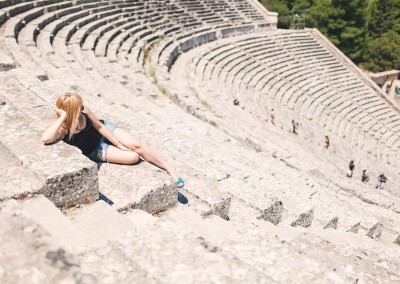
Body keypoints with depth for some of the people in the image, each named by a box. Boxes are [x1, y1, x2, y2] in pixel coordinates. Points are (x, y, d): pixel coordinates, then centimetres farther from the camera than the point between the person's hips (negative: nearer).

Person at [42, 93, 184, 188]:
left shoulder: (83, 111, -19)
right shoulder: (63, 129, -29)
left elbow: (100, 126, -6)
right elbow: (46, 138, -49)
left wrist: (119, 144, -6)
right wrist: (63, 117, -45)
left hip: (105, 130, 4)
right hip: (95, 151, -3)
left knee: (136, 145, -15)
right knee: (133, 157, -21)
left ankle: (169, 169, 2)